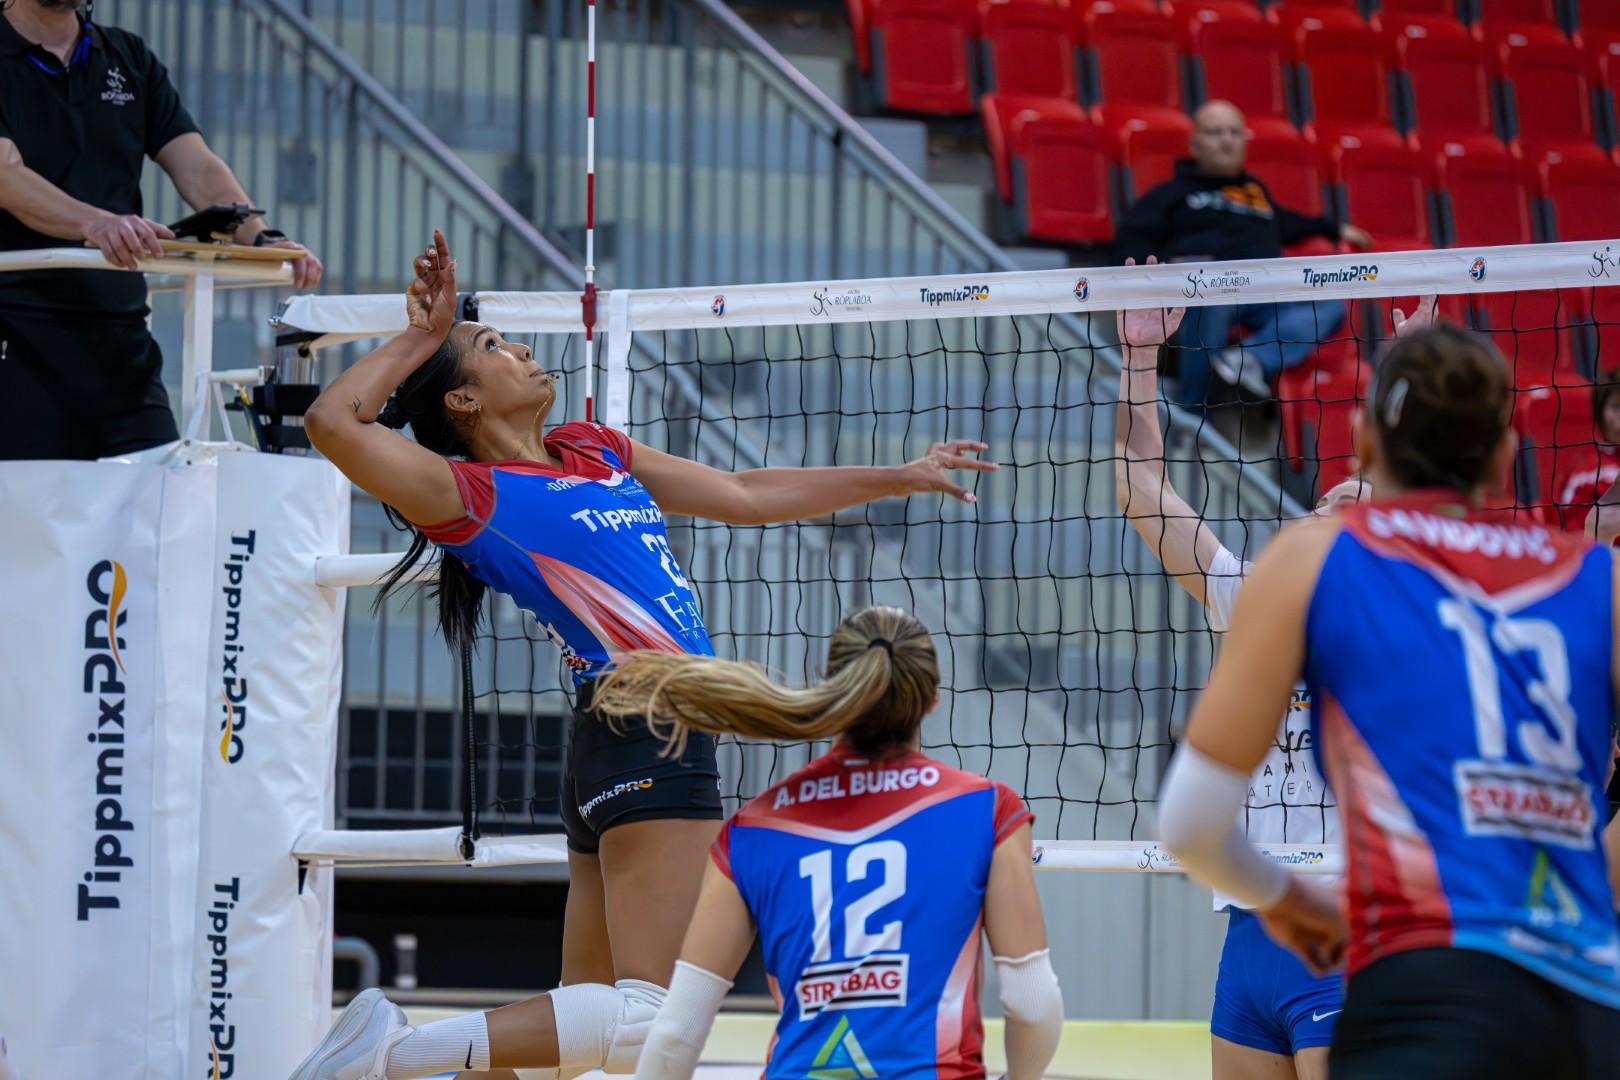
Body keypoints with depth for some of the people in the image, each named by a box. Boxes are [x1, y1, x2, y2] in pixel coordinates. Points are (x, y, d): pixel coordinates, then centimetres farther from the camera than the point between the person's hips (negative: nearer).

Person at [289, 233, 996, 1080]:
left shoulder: (596, 452, 20)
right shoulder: (472, 496, -5)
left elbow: (744, 496, 29)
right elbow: (331, 422, -19)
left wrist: (899, 478, 32)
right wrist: (422, 337, -7)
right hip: (644, 731, -9)